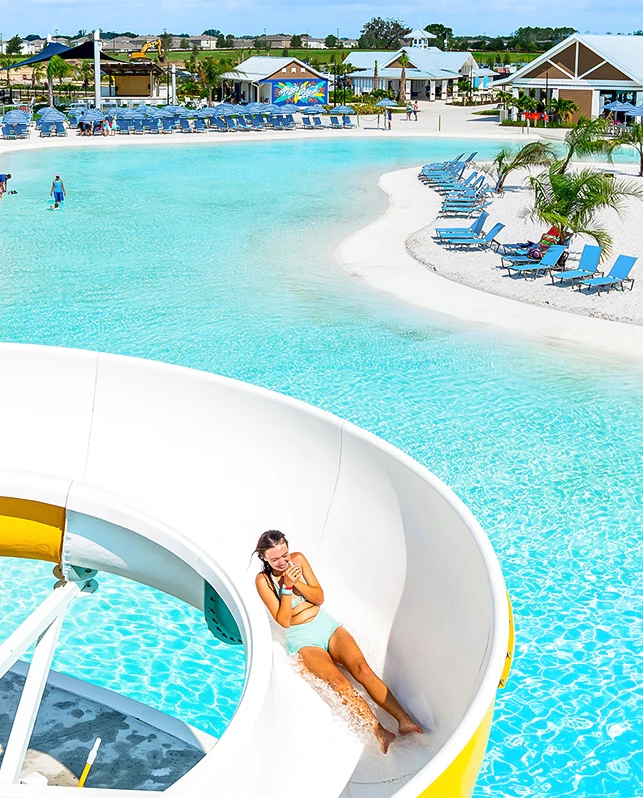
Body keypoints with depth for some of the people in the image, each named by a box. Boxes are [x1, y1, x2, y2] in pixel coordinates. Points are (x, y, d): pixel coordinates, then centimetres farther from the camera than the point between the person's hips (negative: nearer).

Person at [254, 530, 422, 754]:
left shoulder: (298, 559, 3)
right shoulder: (263, 581, -8)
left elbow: (319, 597, 2)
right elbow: (283, 621, -12)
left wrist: (296, 582, -14)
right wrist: (287, 586, -22)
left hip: (326, 624, 4)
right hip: (302, 639, -3)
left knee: (361, 668, -20)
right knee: (338, 680, -28)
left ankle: (404, 719, -29)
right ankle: (379, 732, -38)